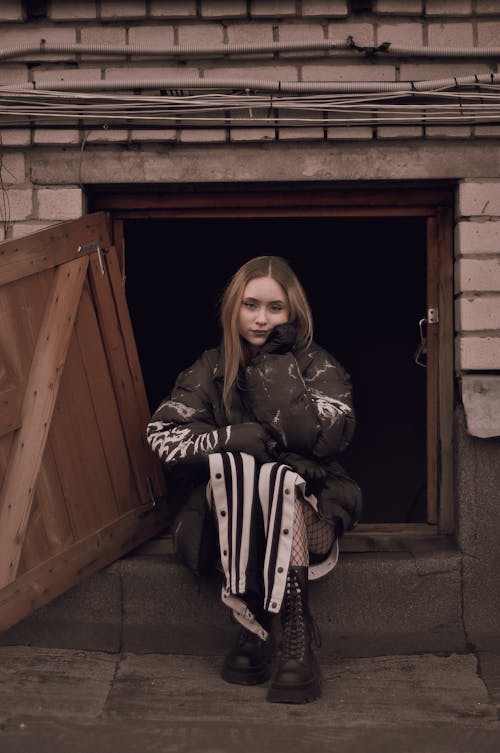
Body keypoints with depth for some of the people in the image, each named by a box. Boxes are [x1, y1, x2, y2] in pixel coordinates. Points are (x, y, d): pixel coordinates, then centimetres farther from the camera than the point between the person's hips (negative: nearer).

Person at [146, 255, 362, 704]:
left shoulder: (318, 367, 1)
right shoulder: (211, 370, 5)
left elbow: (329, 437, -18)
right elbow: (162, 436, -6)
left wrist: (277, 365, -18)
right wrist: (232, 439, -22)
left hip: (301, 507, -1)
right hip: (230, 508, 1)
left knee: (278, 479, -35)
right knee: (229, 462, -32)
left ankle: (297, 638, -38)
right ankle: (256, 626, -33)